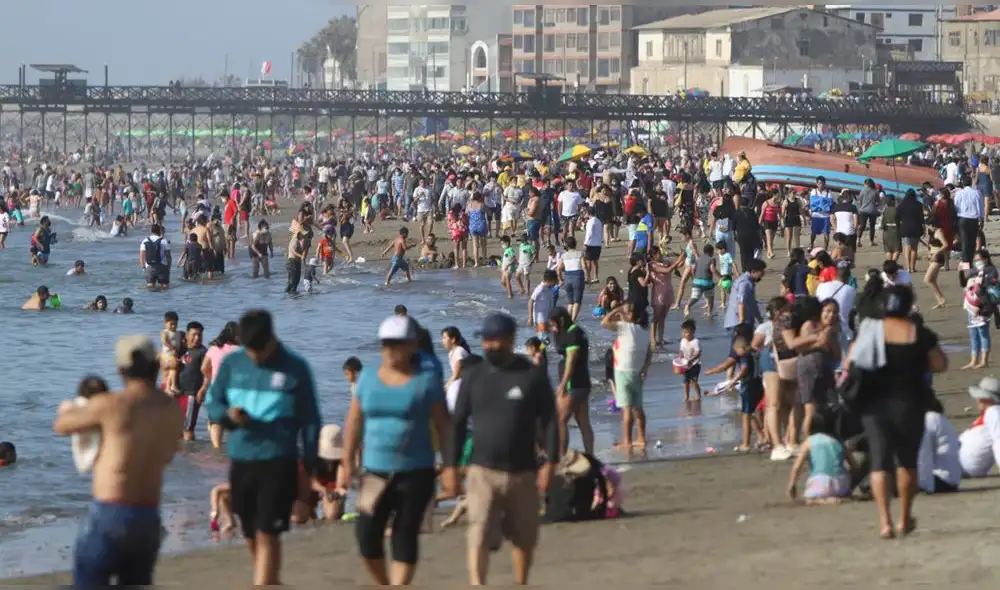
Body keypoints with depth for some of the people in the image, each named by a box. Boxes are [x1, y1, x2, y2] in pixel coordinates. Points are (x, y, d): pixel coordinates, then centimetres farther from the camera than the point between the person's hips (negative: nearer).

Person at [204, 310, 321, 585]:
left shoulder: (294, 368, -4)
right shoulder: (232, 363, 4)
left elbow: (310, 421, 1)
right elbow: (211, 403, 12)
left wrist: (309, 468, -2)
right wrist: (227, 414, -12)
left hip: (279, 462, -4)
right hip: (240, 461, 4)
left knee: (266, 534, -10)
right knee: (251, 536, 13)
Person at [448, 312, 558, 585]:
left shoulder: (532, 375, 0)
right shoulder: (473, 376, 4)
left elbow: (549, 421, 0)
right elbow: (458, 423, 6)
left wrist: (550, 463, -8)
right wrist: (451, 465, 1)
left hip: (523, 473, 0)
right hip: (482, 471, 0)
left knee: (524, 537, 13)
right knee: (479, 536, -14)